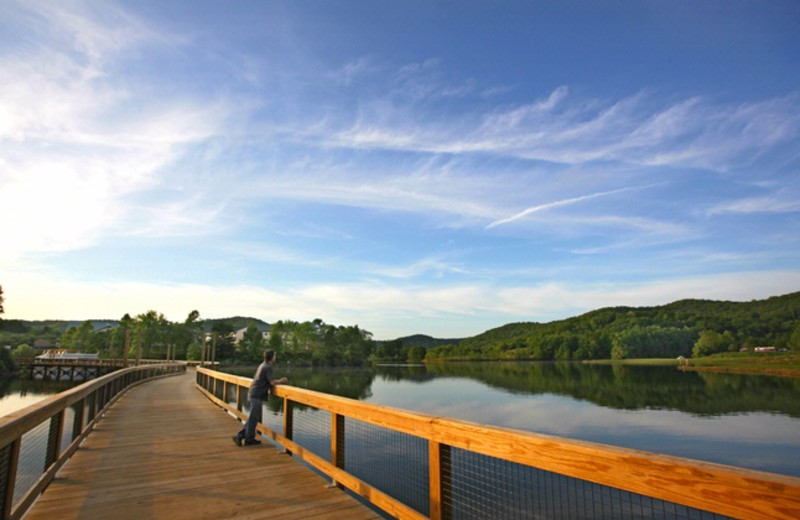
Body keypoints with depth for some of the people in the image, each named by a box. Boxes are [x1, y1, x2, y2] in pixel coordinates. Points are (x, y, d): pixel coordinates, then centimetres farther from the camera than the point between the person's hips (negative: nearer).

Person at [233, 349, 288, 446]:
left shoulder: (262, 365, 15)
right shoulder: (268, 367, -14)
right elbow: (272, 382, -21)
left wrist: (279, 381, 12)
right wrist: (281, 381, -3)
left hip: (253, 394, 9)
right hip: (257, 396, -9)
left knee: (253, 417, 17)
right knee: (254, 418, 1)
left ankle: (240, 436, 20)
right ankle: (249, 439, 11)